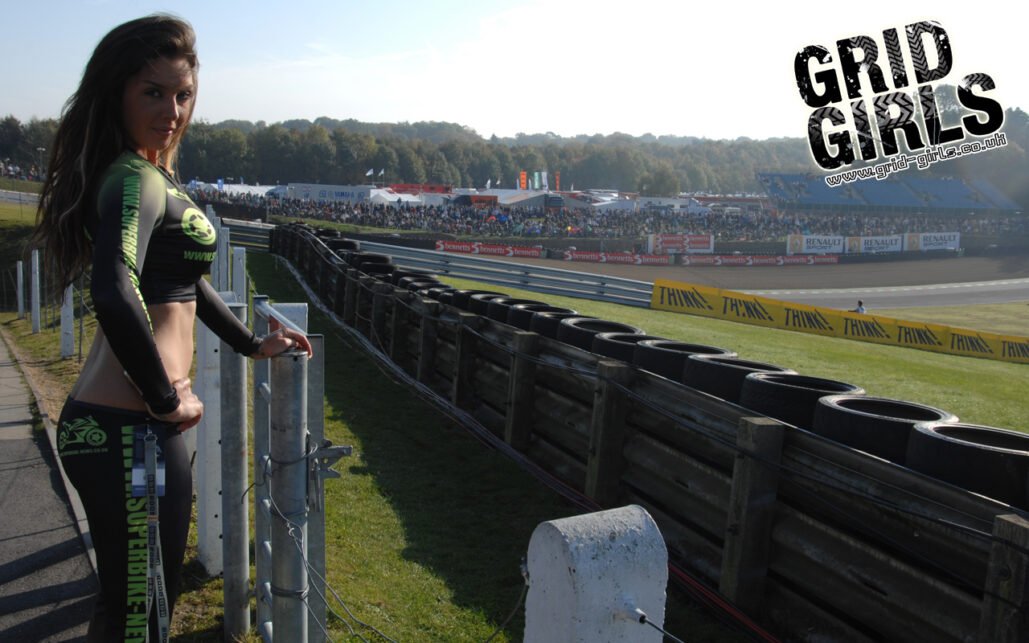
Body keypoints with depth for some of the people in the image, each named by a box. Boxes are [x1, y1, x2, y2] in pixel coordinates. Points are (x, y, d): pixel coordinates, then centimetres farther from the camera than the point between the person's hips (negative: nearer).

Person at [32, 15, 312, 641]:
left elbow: (177, 278, 25)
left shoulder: (151, 174, 14)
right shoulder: (138, 181, -17)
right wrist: (167, 399, -22)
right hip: (131, 431, -10)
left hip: (106, 422, 10)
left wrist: (252, 344, 27)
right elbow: (115, 294, -34)